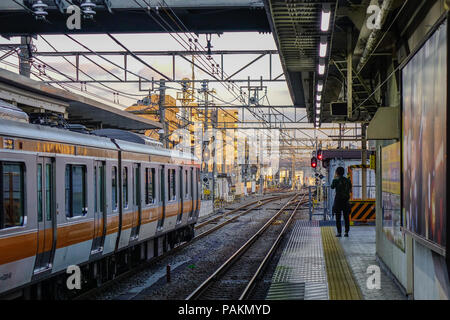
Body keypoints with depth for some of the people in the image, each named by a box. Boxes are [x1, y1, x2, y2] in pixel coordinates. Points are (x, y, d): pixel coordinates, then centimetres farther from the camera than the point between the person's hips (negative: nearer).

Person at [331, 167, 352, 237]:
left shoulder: (336, 180, -8)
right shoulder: (348, 180, 3)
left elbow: (332, 187, 10)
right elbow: (350, 190, 8)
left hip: (338, 200, -3)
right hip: (346, 201, 3)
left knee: (338, 217, 3)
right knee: (346, 217, 8)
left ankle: (339, 232, -1)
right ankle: (346, 232, 5)